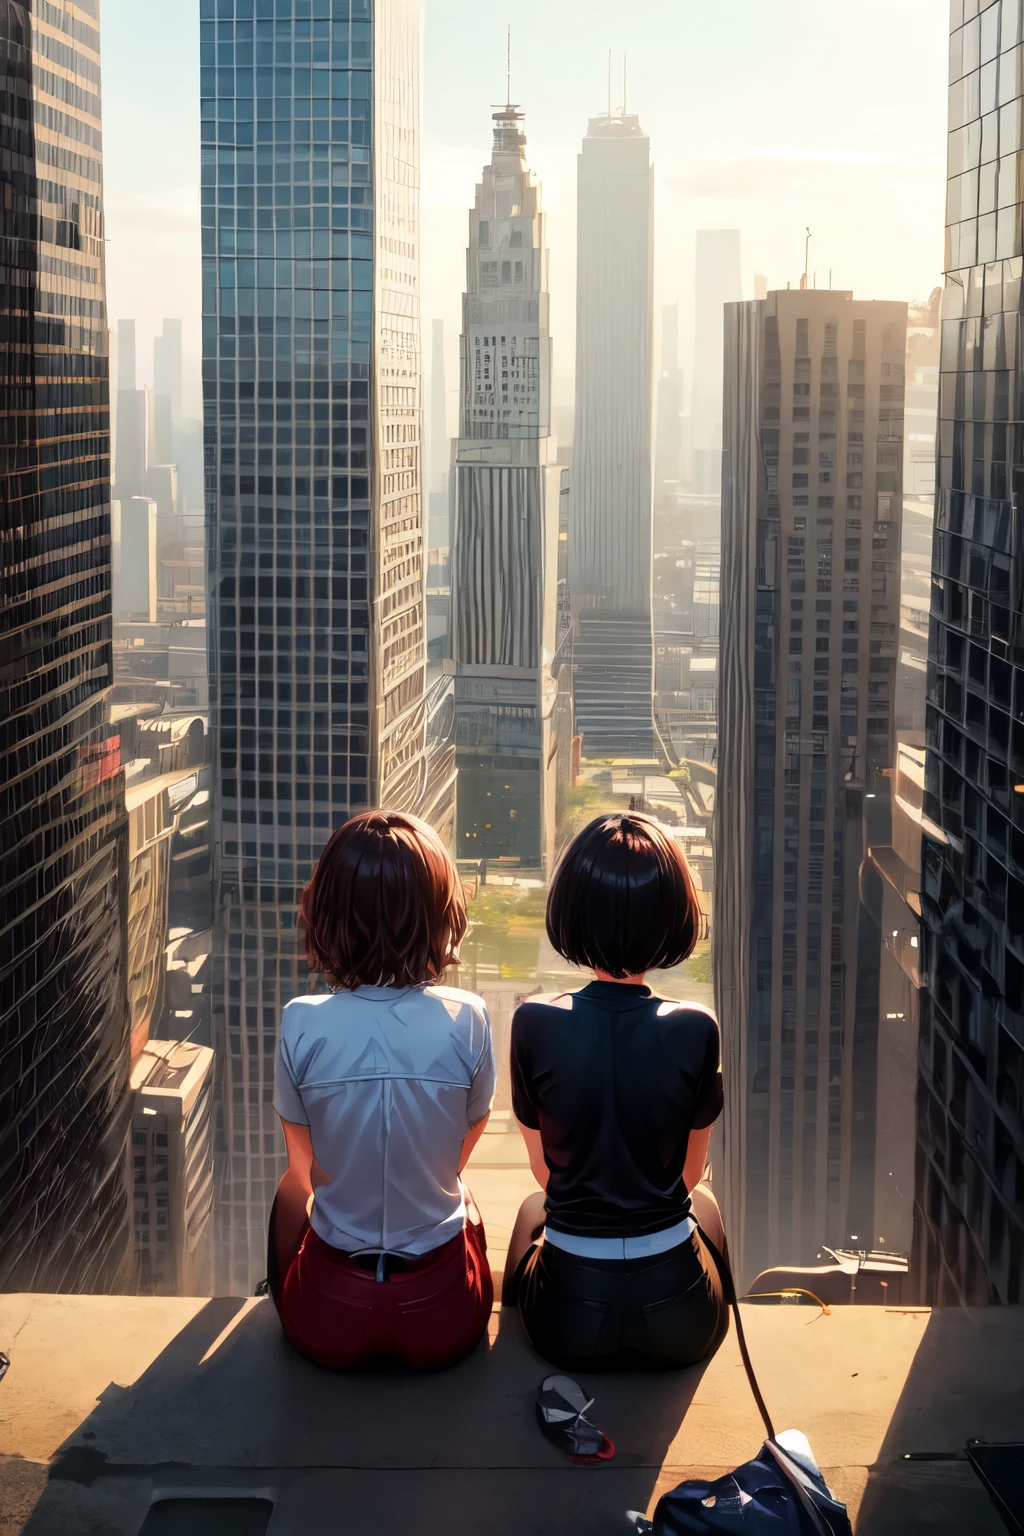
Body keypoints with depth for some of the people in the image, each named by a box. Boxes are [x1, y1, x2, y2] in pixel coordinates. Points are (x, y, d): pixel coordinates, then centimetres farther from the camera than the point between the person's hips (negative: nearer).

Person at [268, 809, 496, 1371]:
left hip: (325, 1324, 0)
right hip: (443, 1323, 0)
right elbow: (461, 1151, 3)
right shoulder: (465, 1020, -16)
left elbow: (307, 1168, 1)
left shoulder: (302, 1024, -16)